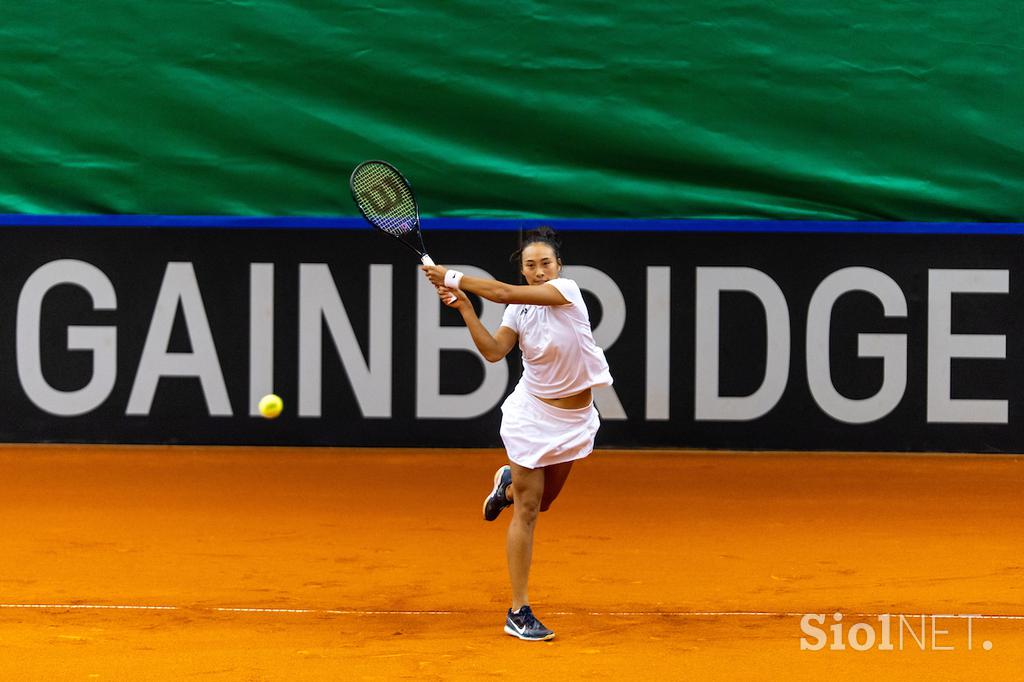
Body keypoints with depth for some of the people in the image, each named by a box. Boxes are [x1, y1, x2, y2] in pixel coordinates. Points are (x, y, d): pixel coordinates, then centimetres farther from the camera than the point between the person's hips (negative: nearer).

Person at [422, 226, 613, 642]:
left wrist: (454, 278, -22)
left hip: (575, 417, 1)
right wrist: (463, 306, -20)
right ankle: (518, 612, 1)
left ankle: (509, 482, 54)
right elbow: (494, 351, -17)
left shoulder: (567, 290, -15)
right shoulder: (518, 311, -5)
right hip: (533, 415, -1)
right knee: (527, 511, -3)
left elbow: (505, 293, -26)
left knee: (543, 501, 18)